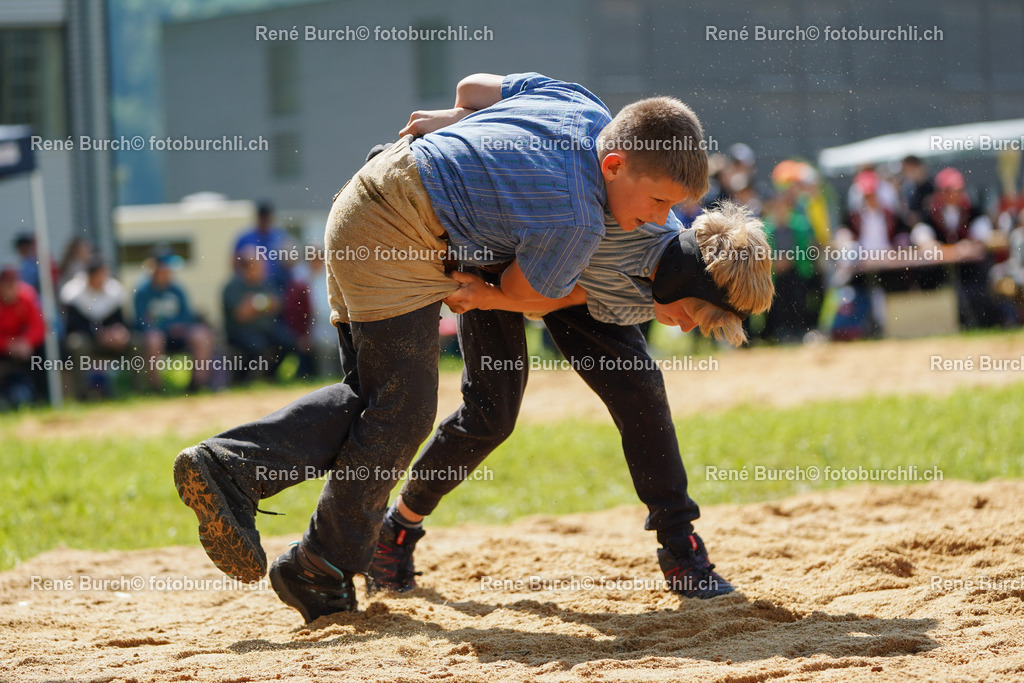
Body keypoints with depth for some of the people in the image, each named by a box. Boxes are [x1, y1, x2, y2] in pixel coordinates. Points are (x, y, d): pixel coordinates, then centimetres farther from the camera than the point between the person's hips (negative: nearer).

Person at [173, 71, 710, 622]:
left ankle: (227, 467, 2)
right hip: (398, 241, -10)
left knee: (372, 397, 13)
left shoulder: (581, 102, 3)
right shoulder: (576, 225, -20)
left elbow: (474, 86, 18)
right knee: (401, 415, -1)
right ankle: (320, 572, 6)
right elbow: (520, 294, -2)